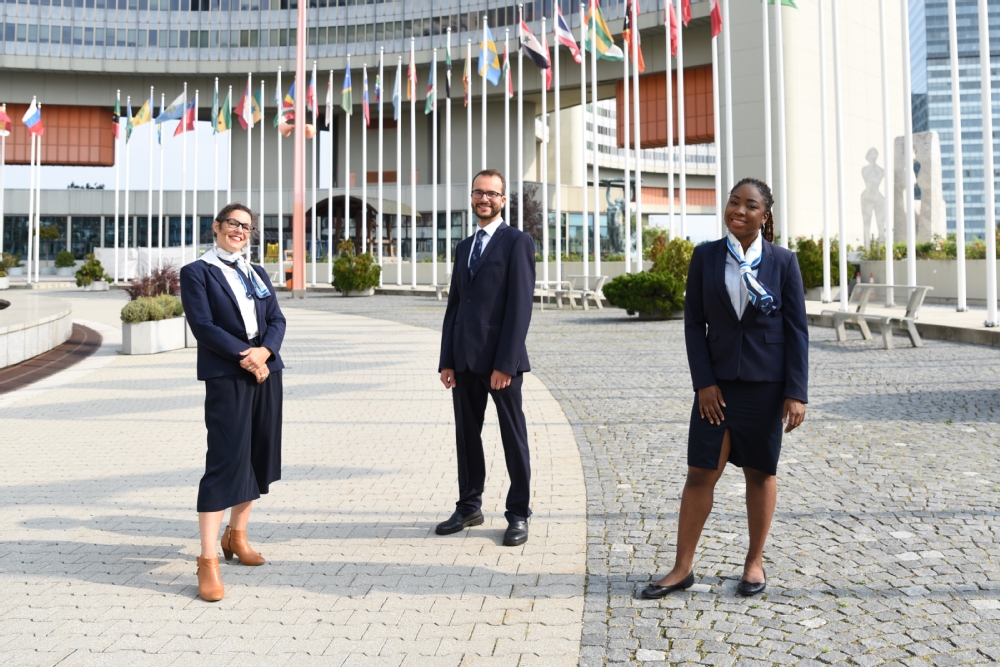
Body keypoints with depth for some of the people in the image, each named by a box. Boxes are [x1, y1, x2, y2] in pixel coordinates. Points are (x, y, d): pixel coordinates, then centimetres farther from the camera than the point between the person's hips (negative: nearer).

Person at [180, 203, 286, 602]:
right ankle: (208, 561, -6)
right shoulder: (197, 273, 2)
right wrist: (244, 356, -16)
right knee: (224, 461, -10)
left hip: (266, 372, 6)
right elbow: (203, 325, -9)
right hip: (226, 378, -6)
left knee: (257, 457, 10)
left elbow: (277, 320, 9)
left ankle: (237, 535, 27)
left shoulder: (258, 275, 18)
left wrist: (264, 351, -11)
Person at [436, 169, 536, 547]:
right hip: (465, 359, 6)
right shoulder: (464, 247, 18)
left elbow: (520, 306, -11)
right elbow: (454, 306, 16)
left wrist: (505, 363, -17)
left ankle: (518, 515, 14)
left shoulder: (517, 243, -4)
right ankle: (469, 507, 24)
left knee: (513, 437, 4)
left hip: (501, 359, -6)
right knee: (466, 435, 12)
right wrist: (446, 360, 7)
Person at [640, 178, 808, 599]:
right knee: (701, 472, 1)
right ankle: (682, 568, 10)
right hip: (718, 381, 1)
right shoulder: (706, 256, 3)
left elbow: (797, 329, -2)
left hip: (765, 382, -1)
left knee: (760, 471, 9)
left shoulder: (782, 261, -1)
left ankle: (755, 562, 26)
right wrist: (704, 382, -7)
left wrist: (796, 392, -8)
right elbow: (694, 322, 2)